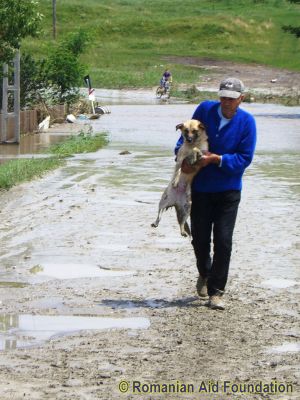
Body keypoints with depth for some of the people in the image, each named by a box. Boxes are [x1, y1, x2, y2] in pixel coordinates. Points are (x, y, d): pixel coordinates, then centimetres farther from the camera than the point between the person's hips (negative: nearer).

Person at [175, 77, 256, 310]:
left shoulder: (247, 122, -9)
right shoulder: (205, 110, -5)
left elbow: (244, 158, -13)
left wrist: (215, 159, -22)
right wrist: (184, 158, -12)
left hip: (229, 190, -2)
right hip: (201, 186, 2)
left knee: (223, 241, -6)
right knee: (200, 238, 10)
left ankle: (216, 292, 2)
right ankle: (205, 274, 40)